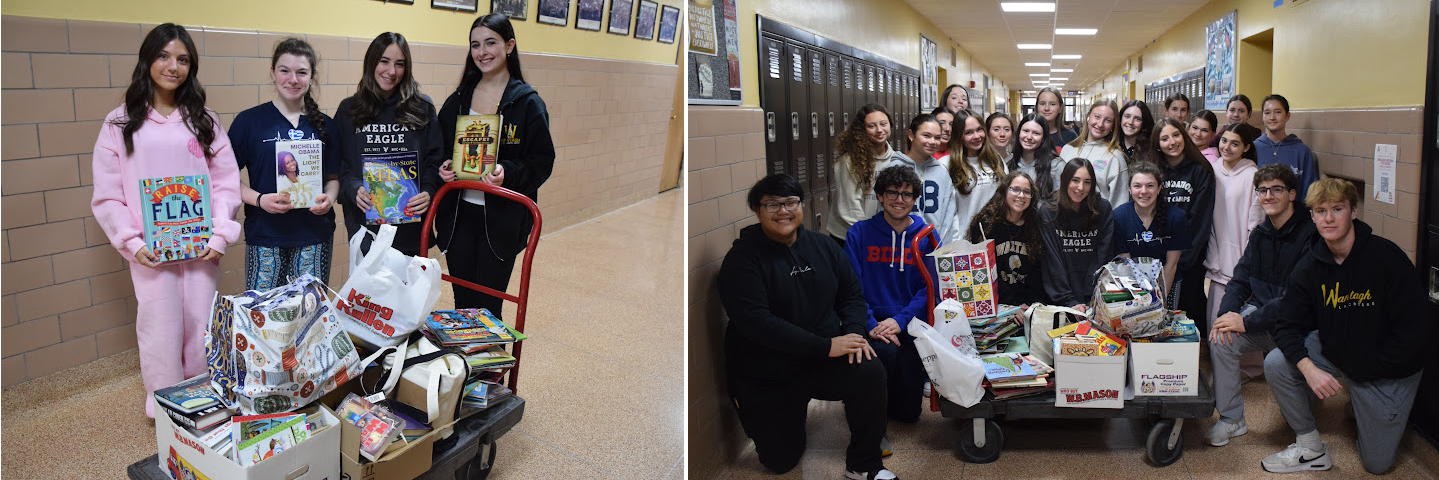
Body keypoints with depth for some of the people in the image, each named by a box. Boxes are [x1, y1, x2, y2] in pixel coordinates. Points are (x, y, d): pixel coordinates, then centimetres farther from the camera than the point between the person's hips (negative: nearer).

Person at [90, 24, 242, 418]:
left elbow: (227, 182, 4)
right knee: (160, 330, -1)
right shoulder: (120, 123, 3)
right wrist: (132, 242, -9)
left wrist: (219, 235, -7)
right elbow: (107, 194, 1)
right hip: (150, 251, -1)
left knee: (201, 326, 6)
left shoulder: (204, 121, 7)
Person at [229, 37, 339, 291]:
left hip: (315, 236, 2)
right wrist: (259, 199, -16)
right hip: (265, 235, -2)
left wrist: (329, 198, -7)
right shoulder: (249, 121, 1)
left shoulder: (324, 125, 9)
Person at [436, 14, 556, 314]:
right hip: (459, 214, 4)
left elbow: (542, 162, -7)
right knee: (462, 303, 12)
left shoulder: (527, 103, -6)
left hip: (502, 219, -4)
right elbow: (440, 151, 17)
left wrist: (508, 173, -24)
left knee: (486, 308, 1)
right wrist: (443, 167, -5)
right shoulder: (458, 100, 8)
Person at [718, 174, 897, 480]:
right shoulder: (742, 259, -15)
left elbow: (852, 294, 10)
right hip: (766, 376, -3)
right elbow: (756, 322, -24)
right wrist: (826, 346, -26)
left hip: (823, 362, 3)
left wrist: (854, 332, -14)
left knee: (870, 373, -26)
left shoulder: (823, 247, 3)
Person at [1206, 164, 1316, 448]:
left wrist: (1248, 322, -24)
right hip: (1260, 312, 6)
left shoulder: (1309, 234, -15)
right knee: (1220, 339, -19)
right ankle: (1230, 419, -5)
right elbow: (1240, 280, 10)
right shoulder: (1260, 234, 10)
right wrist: (1227, 313, -11)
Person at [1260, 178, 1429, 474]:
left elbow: (1415, 328, -20)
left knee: (1377, 463, 3)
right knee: (1276, 364, -22)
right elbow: (1288, 325, -10)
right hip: (1334, 350, 4)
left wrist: (1368, 369, -16)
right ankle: (1310, 449, -3)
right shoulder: (1310, 266, -9)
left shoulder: (1386, 257, -22)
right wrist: (1309, 369, -28)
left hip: (1386, 368, -3)